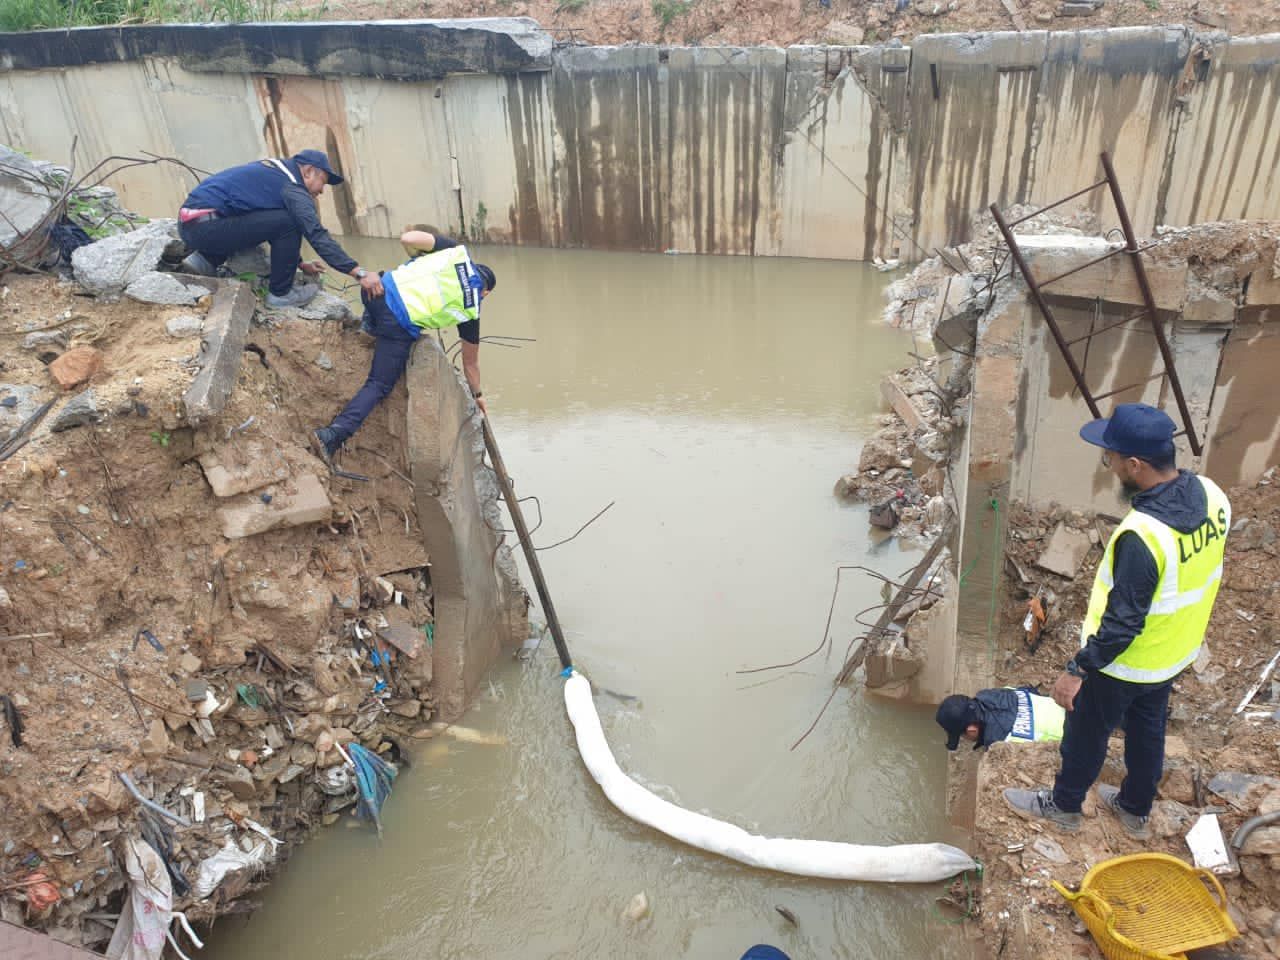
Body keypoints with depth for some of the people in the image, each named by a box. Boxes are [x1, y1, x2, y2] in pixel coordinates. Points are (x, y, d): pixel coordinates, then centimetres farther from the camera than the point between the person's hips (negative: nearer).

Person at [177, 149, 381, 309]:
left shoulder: (276, 172, 19)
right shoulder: (294, 190, -10)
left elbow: (276, 225, 29)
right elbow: (318, 236, -19)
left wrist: (300, 264, 31)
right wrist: (360, 273, -23)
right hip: (203, 227, -10)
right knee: (288, 222, -15)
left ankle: (205, 259, 14)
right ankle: (280, 293, -2)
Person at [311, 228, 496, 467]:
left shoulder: (458, 251, 16)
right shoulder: (472, 310, 15)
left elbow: (407, 238, 8)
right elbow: (470, 362, 23)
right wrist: (477, 394, 39)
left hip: (382, 288, 4)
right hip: (400, 326, -4)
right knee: (380, 386, 5)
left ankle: (368, 327, 29)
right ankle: (333, 436, -10)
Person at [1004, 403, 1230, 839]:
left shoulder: (1141, 536, -39)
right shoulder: (1211, 495, -15)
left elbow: (1122, 623, -30)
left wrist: (1077, 670, -19)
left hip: (1124, 664, -7)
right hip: (1175, 652, 7)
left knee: (1087, 734, 18)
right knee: (1147, 731, 28)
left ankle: (1064, 804, 43)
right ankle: (1135, 809, 50)